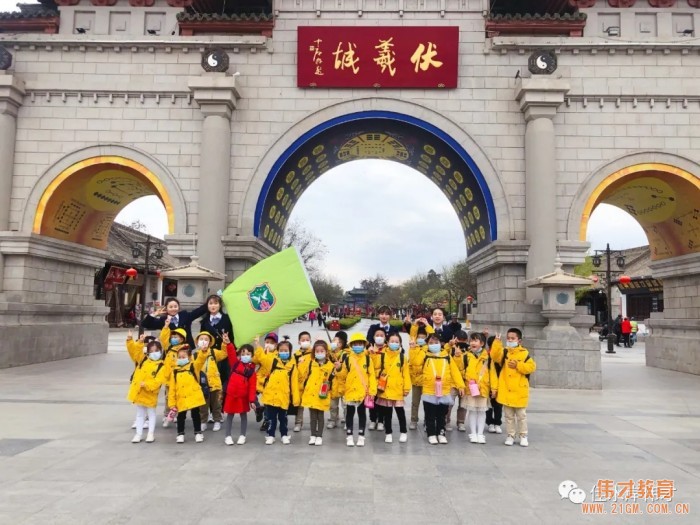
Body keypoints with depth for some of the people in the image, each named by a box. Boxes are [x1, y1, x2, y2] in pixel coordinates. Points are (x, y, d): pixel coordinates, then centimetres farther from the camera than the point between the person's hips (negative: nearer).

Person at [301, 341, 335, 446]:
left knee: (320, 416, 6)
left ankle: (319, 436, 16)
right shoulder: (311, 363, 5)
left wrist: (328, 388, -15)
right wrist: (305, 388, 6)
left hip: (322, 396, -2)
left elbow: (331, 381, 1)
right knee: (312, 416, 10)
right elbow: (306, 376, 9)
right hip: (310, 394, 2)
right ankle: (313, 435, 20)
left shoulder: (330, 365, -3)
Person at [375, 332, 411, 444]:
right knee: (387, 413, 10)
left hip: (398, 390, -1)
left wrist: (406, 388, -4)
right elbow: (377, 371, 2)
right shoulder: (382, 356, 2)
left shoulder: (402, 357, 2)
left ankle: (403, 432, 21)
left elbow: (406, 374, 0)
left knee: (400, 411, 4)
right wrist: (377, 384, -6)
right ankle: (388, 433, 22)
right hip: (385, 389, 1)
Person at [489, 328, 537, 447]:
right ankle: (510, 436, 20)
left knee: (521, 415, 9)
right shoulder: (504, 352, 3)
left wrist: (518, 365, -19)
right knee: (509, 416, 11)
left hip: (519, 391, -2)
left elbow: (531, 367, -11)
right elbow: (495, 356, -16)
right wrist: (497, 342, -26)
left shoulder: (524, 353, -3)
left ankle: (523, 436, 21)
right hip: (506, 391, 2)